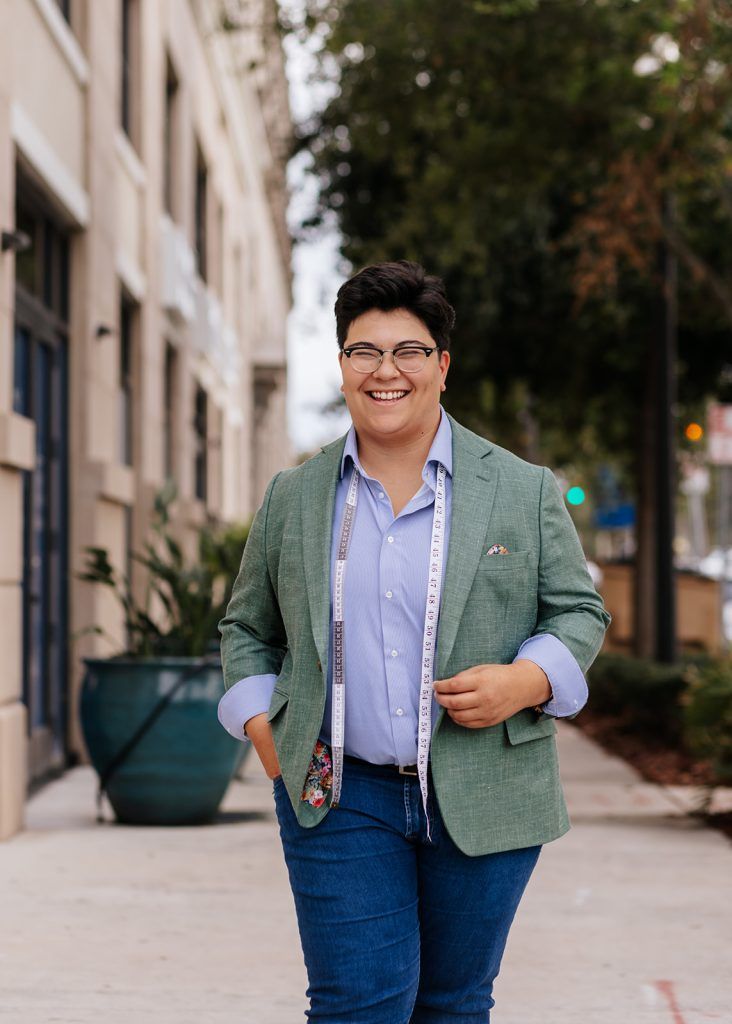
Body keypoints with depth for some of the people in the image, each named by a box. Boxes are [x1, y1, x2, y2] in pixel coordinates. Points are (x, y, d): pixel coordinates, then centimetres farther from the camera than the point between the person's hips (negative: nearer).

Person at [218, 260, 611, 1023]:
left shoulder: (523, 490, 3)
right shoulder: (292, 498, 8)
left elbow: (579, 611, 6)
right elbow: (246, 627, 17)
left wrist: (527, 682, -14)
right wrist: (259, 722, 1)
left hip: (482, 802, 0)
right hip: (340, 801, 0)